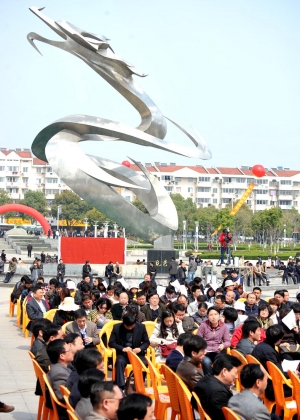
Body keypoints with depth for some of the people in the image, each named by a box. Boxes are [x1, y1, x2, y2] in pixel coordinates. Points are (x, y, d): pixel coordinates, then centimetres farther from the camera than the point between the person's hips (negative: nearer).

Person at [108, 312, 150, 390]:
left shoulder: (141, 327, 0)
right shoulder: (117, 327, -3)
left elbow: (146, 342, 6)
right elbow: (111, 343, -3)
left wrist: (140, 348, -16)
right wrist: (123, 348, -20)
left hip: (137, 353, 1)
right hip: (122, 353, -1)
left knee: (144, 363, -31)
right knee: (120, 362, -35)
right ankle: (121, 387, -37)